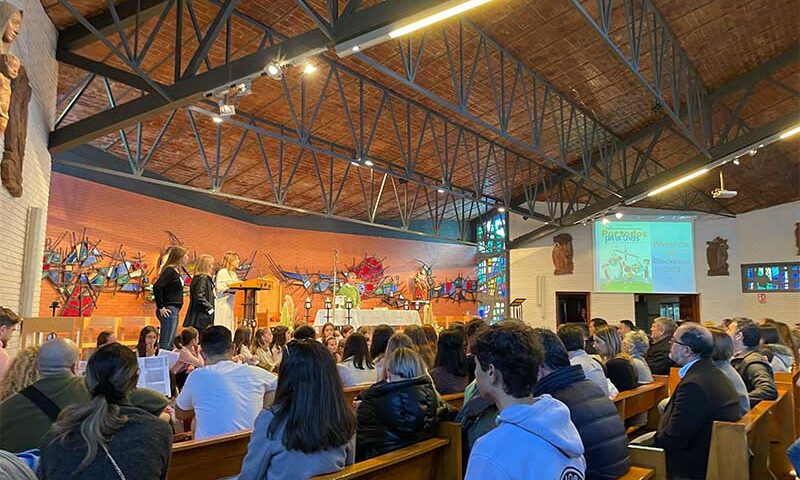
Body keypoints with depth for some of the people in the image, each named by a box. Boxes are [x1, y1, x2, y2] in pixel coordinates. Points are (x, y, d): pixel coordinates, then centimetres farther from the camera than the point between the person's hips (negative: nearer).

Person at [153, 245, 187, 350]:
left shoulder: (176, 271, 14)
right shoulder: (169, 270, -13)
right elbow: (157, 286, -23)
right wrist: (160, 307, -19)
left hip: (174, 310, 9)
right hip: (168, 310, -9)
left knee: (170, 343, 13)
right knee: (165, 344, -8)